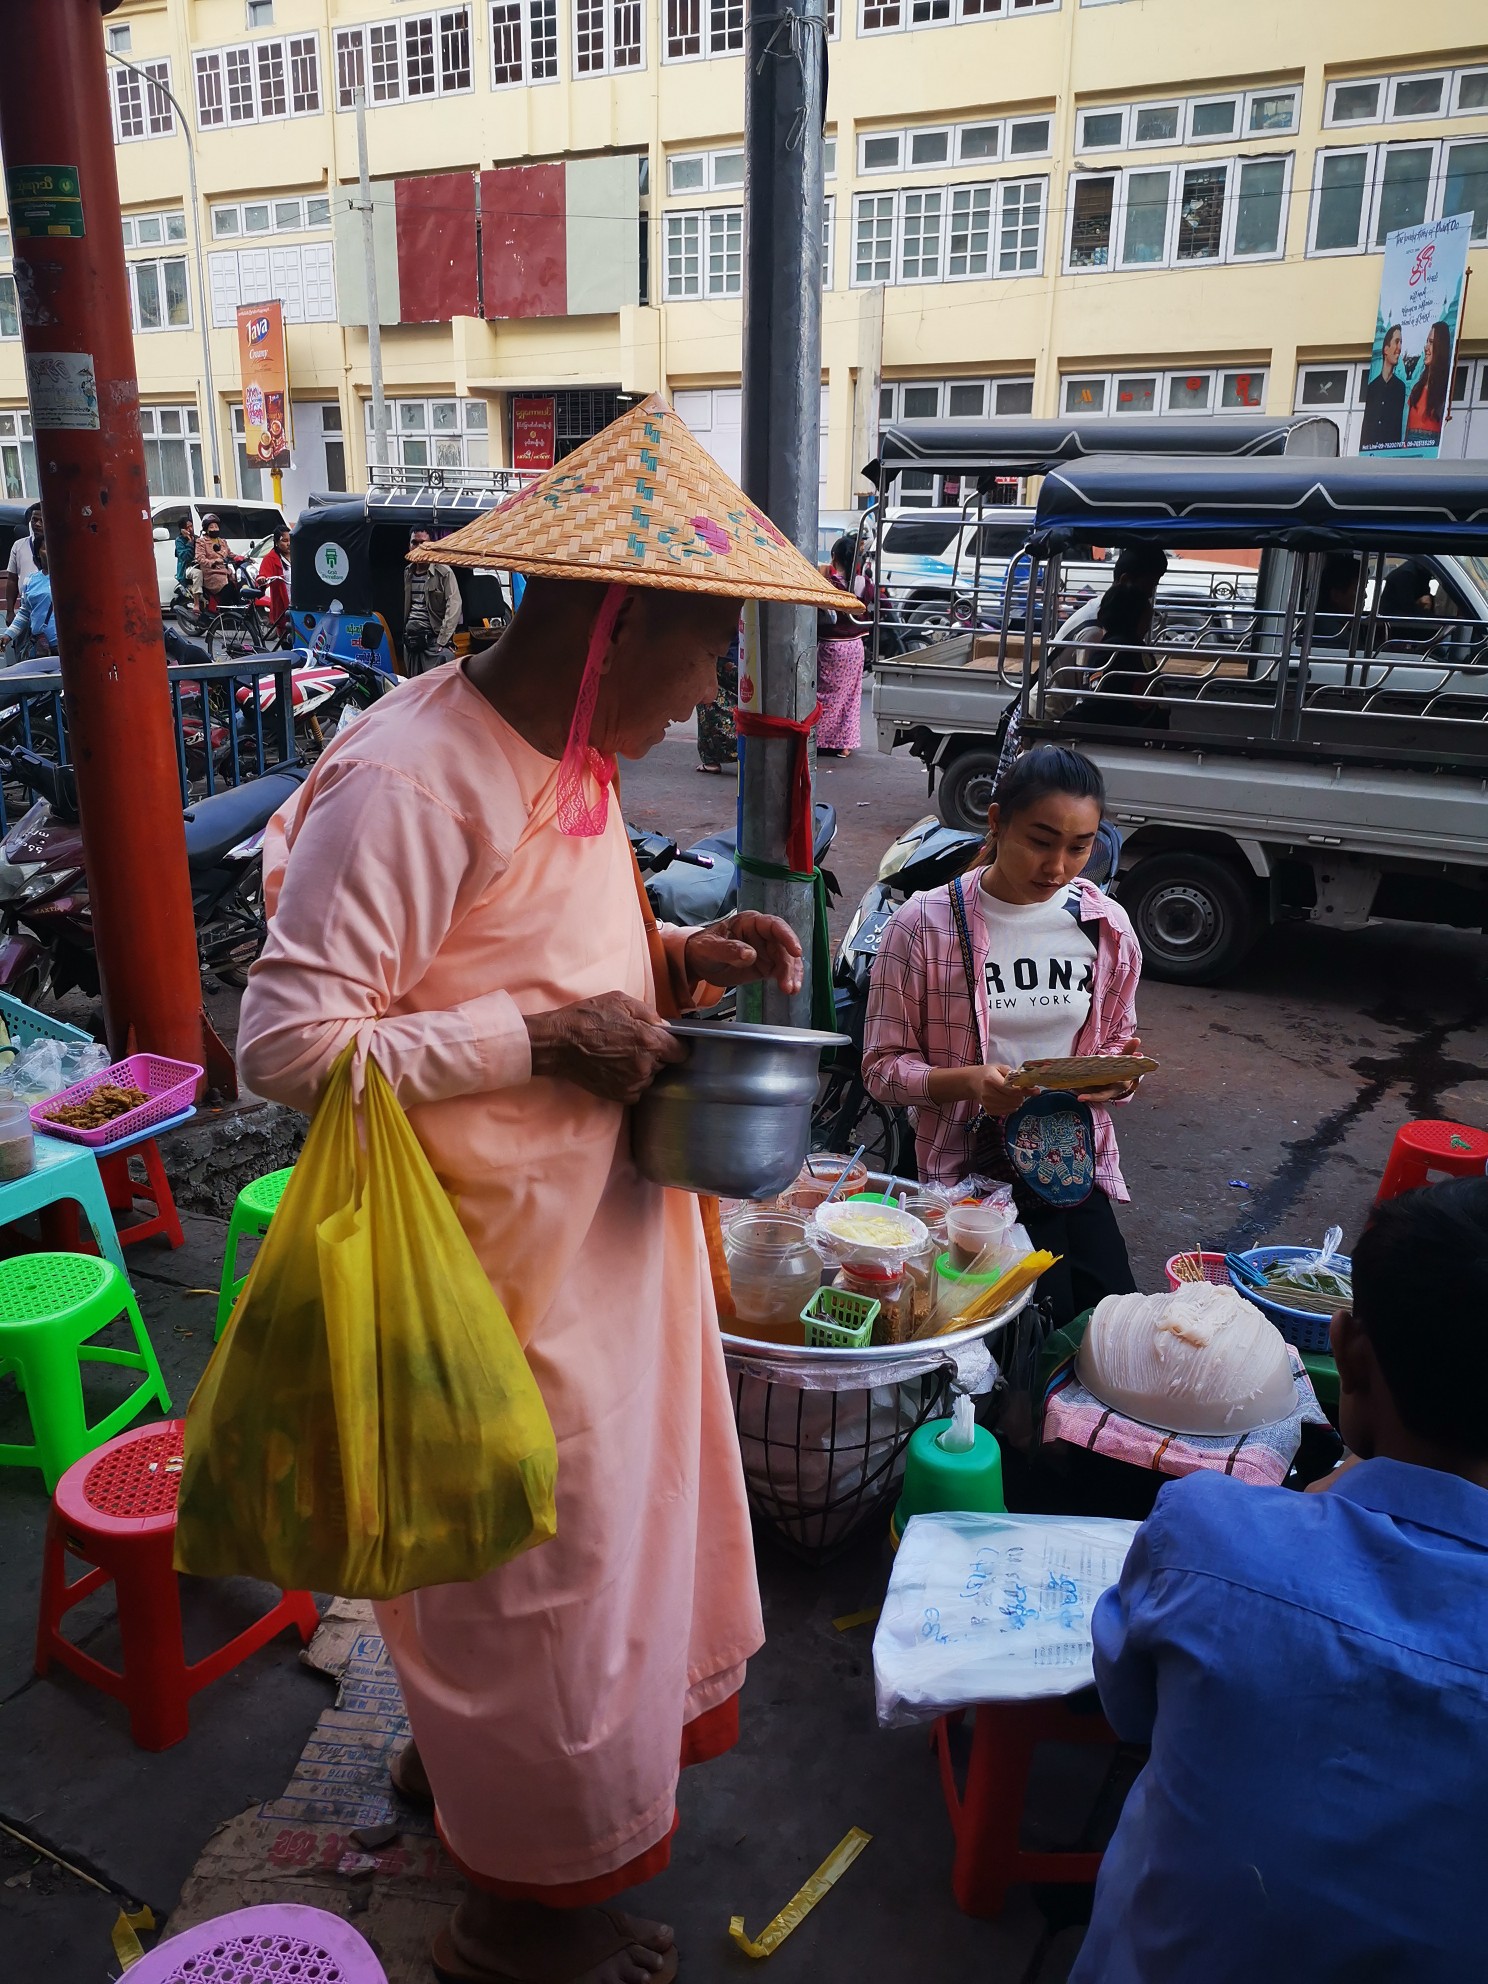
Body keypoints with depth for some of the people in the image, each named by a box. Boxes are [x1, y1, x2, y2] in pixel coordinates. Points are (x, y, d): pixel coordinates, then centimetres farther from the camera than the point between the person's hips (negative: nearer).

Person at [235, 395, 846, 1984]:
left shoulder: (561, 754, 3)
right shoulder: (412, 778, -25)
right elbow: (287, 1042, -26)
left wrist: (675, 962, -2)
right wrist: (545, 1038, -24)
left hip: (596, 1239, 9)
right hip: (497, 1267, -9)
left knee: (598, 1507, 25)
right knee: (529, 1551, 10)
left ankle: (460, 1748, 52)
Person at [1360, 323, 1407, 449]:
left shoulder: (1400, 387, 7)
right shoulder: (1372, 386, 15)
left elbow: (1399, 426, 2)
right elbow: (1365, 426, 13)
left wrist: (1396, 447, -9)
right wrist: (1362, 448, 3)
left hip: (1391, 447, -3)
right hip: (1369, 446, 3)